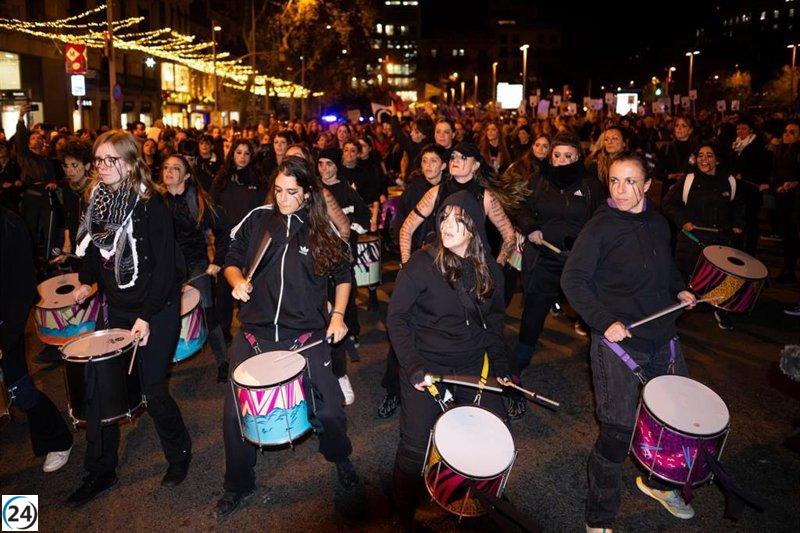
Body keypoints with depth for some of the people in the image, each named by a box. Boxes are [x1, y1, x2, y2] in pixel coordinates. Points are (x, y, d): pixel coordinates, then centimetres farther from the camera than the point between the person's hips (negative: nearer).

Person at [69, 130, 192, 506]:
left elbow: (165, 266, -17)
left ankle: (179, 454, 28)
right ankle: (100, 471, 25)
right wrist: (87, 281, 6)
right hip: (116, 309, 6)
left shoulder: (150, 205, -14)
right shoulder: (98, 200, 6)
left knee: (153, 389, 1)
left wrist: (147, 316, -21)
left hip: (156, 311, -6)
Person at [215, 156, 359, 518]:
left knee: (328, 409, -1)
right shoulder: (257, 220, 2)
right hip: (255, 333, 1)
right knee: (234, 413, 3)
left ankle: (340, 457, 34)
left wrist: (338, 315, 0)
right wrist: (237, 280, -10)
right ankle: (238, 485, 29)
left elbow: (343, 276, 12)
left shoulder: (323, 230, 1)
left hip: (306, 336, -1)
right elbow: (232, 261, 12)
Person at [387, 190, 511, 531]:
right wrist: (412, 365, -18)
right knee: (415, 445, -1)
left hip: (472, 364, 4)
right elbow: (396, 318, -9)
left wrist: (500, 365, 6)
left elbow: (494, 320, 13)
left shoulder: (489, 269, 1)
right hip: (426, 365, -4)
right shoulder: (422, 264, -12)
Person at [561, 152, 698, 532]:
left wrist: (679, 289, 8)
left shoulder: (658, 224, 8)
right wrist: (605, 321, -24)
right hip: (617, 340, -7)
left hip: (662, 336, 7)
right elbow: (572, 280, -17)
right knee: (618, 432, -6)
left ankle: (656, 481, 47)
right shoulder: (599, 228, -13)